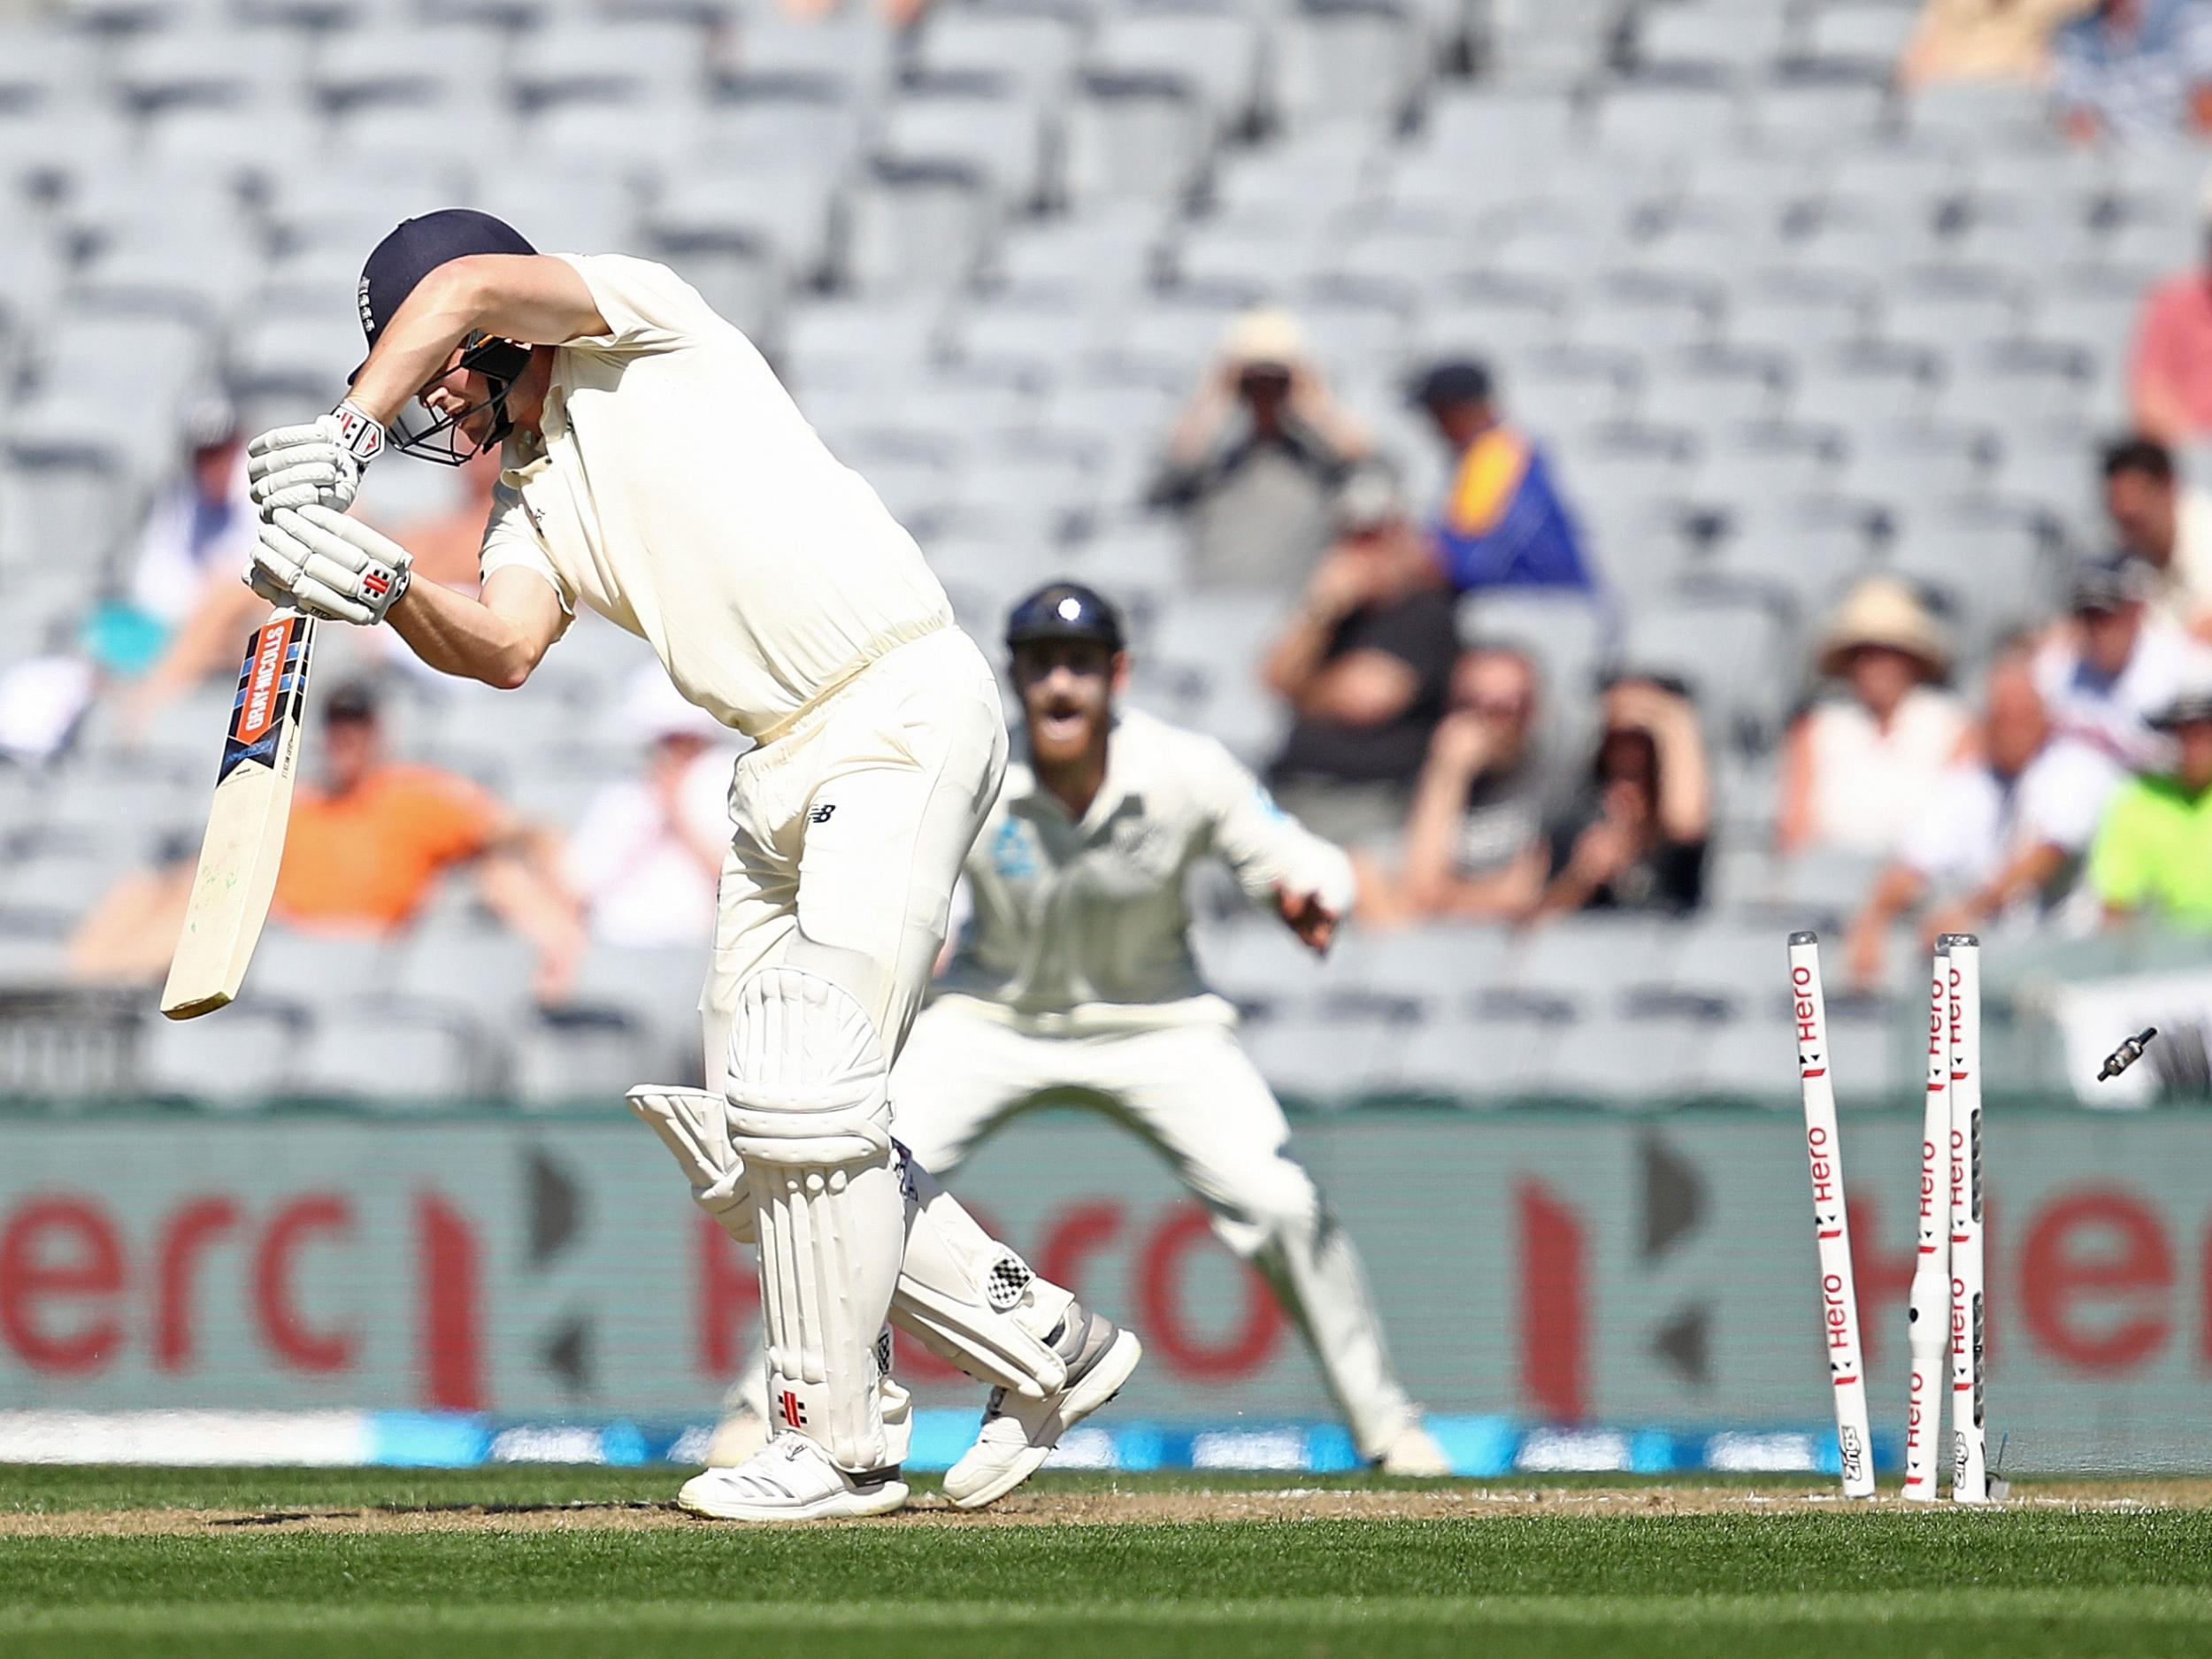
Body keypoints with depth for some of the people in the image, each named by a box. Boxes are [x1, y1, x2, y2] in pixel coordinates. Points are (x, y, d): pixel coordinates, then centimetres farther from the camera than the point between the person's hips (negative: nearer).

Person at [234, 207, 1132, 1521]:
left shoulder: (643, 317, -2)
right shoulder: (532, 499, 17)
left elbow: (469, 286, -21)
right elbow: (504, 649, -4)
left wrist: (344, 437, -24)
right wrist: (384, 589, -22)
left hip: (905, 716, -10)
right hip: (787, 771, 10)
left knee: (804, 1096, -14)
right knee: (748, 1139, 8)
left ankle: (839, 1440, -6)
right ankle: (1040, 1343, 17)